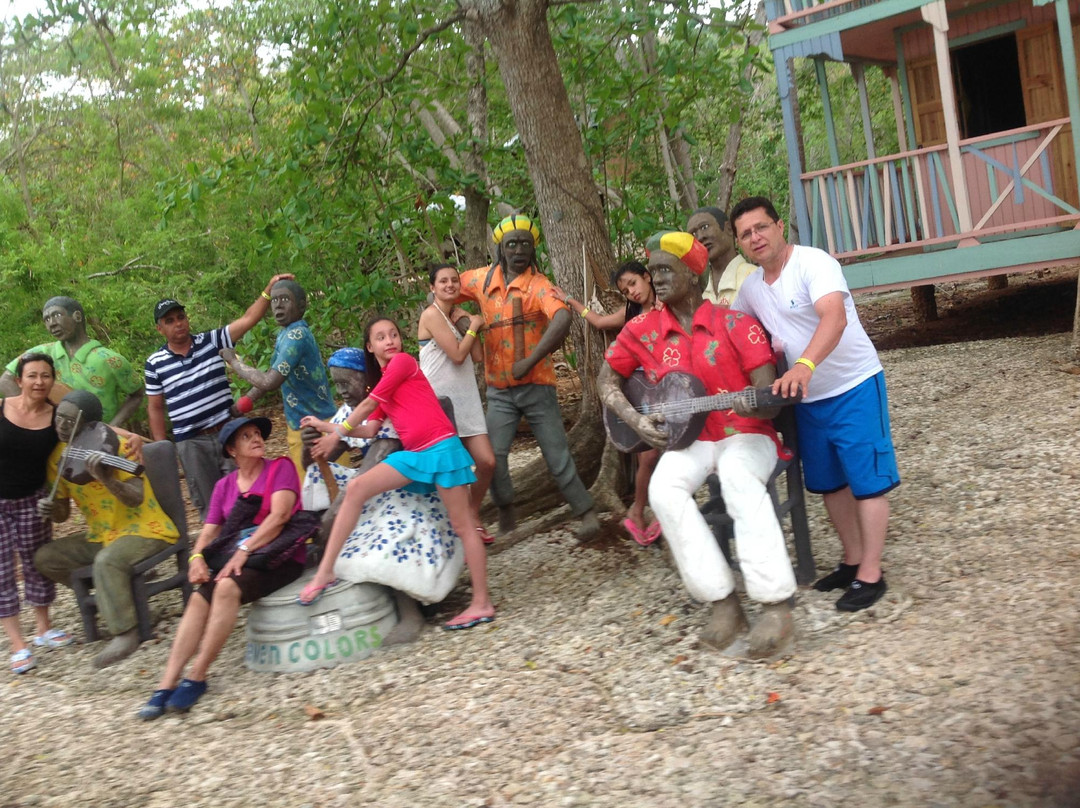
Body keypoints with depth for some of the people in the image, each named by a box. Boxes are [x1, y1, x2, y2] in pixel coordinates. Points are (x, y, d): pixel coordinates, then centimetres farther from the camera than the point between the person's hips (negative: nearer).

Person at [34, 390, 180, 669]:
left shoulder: (119, 447, -18)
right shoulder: (58, 457, 0)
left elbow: (136, 499, -27)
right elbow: (63, 513, 9)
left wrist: (104, 477, -43)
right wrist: (49, 509, -14)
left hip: (145, 530, -8)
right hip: (101, 536, 8)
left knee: (107, 561, -34)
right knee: (45, 558, -2)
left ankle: (125, 633, -24)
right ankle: (113, 588, 7)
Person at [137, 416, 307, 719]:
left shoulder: (280, 467, 1)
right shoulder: (224, 485, 16)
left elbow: (280, 514, -13)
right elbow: (209, 531, 10)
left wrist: (244, 550, -22)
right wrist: (197, 556, -13)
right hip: (237, 557, 5)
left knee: (227, 587, -32)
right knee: (199, 598, -23)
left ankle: (197, 677, -25)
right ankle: (167, 685, -26)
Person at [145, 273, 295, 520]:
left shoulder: (211, 341, 0)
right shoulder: (155, 363, 1)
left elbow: (247, 319, -9)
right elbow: (155, 408, 7)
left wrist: (269, 289, -20)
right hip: (191, 443, 0)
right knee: (208, 503, 9)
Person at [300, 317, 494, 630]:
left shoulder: (403, 362, -4)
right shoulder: (384, 382, 19)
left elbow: (368, 405, -3)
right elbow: (369, 429, 14)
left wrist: (336, 434, 6)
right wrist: (327, 427, 11)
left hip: (441, 449, -8)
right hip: (413, 454, 8)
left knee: (462, 526, -2)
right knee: (356, 488, -7)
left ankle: (482, 603, 4)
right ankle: (325, 571, -6)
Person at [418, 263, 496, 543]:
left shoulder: (458, 314, 14)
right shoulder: (432, 314, -10)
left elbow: (478, 356, 5)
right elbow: (457, 355, -17)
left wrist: (470, 323, -1)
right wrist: (473, 326, -5)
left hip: (466, 399, 7)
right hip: (438, 401, -7)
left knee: (487, 461, 1)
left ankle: (472, 517, 20)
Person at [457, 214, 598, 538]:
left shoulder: (538, 285, -12)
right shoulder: (483, 279, 3)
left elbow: (562, 320, -30)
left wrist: (529, 362, -31)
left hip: (536, 384, -3)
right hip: (499, 389, 3)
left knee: (557, 454, 2)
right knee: (492, 454, -5)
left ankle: (586, 512, 15)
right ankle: (505, 508, 18)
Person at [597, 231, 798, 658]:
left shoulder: (736, 324, -7)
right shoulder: (642, 330, 3)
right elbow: (607, 378, 13)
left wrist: (756, 404, -35)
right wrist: (635, 420, -2)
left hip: (746, 434, -3)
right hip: (688, 439, 3)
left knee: (738, 475, -38)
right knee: (663, 489, -30)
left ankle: (775, 604, -36)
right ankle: (722, 600, -23)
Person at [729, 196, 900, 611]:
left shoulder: (813, 262, -20)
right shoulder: (751, 287, 3)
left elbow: (835, 318, -36)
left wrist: (804, 365, -51)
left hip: (854, 389, -7)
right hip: (808, 397, 8)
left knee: (867, 482, -3)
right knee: (829, 483, 15)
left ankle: (870, 574, 5)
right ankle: (852, 560, 30)